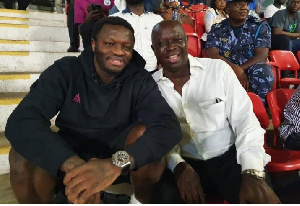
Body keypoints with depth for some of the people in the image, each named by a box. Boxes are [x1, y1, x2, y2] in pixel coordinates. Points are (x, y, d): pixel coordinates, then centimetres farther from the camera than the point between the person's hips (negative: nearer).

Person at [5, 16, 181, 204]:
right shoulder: (65, 70, -13)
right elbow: (21, 122, -26)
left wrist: (117, 162, -47)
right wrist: (73, 164, -44)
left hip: (120, 160, 1)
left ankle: (141, 202, -5)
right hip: (71, 156, 0)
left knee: (146, 131, -29)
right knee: (22, 156, -28)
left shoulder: (140, 80, -12)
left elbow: (169, 126, -29)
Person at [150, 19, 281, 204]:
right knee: (160, 197, -27)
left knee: (265, 200, -24)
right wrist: (178, 166, -19)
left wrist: (253, 174, -19)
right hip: (181, 164, 1)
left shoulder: (218, 69, -3)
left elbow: (245, 120, -6)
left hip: (228, 158, 0)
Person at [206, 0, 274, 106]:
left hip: (251, 73, 0)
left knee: (262, 70, -33)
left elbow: (261, 56, -8)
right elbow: (212, 55, -9)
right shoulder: (217, 29, 6)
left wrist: (240, 70, -22)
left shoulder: (260, 26, 4)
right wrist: (235, 69, -25)